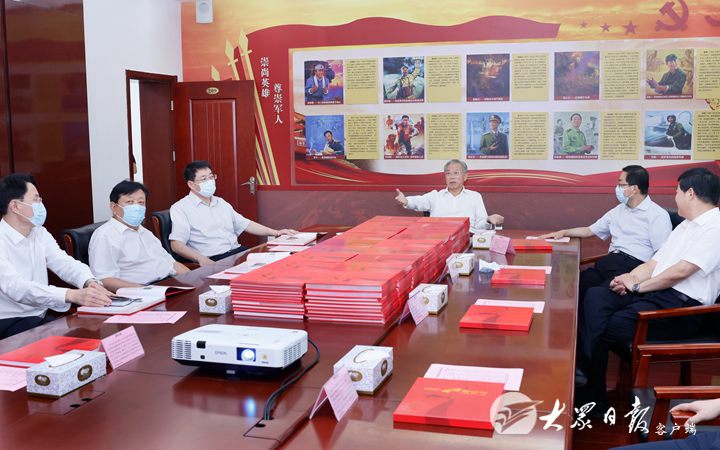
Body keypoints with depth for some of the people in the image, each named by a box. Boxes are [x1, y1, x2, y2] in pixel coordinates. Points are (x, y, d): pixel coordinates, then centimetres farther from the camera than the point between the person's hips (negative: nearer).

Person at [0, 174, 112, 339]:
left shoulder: (40, 234, 10)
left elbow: (65, 263, -1)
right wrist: (72, 295, -43)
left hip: (41, 318, 7)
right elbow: (15, 287, -30)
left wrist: (90, 282, -26)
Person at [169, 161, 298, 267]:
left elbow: (245, 224, 28)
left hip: (238, 252, 7)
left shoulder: (221, 203, 23)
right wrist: (201, 258, -26)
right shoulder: (180, 208, 1)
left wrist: (276, 232, 17)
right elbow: (176, 244, -9)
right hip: (213, 260, -7)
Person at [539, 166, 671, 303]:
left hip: (633, 267, -6)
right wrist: (563, 232, 18)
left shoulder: (658, 215, -1)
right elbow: (589, 231, 31)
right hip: (608, 262, 6)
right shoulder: (618, 211, 21)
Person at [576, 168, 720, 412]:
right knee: (595, 296, -15)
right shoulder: (685, 226, 22)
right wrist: (630, 278, -3)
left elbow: (680, 271, -18)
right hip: (654, 292, 8)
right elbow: (654, 264, 17)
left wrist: (637, 286, -9)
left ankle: (590, 397, -4)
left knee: (606, 327, -20)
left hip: (681, 304, -8)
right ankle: (583, 369, -24)